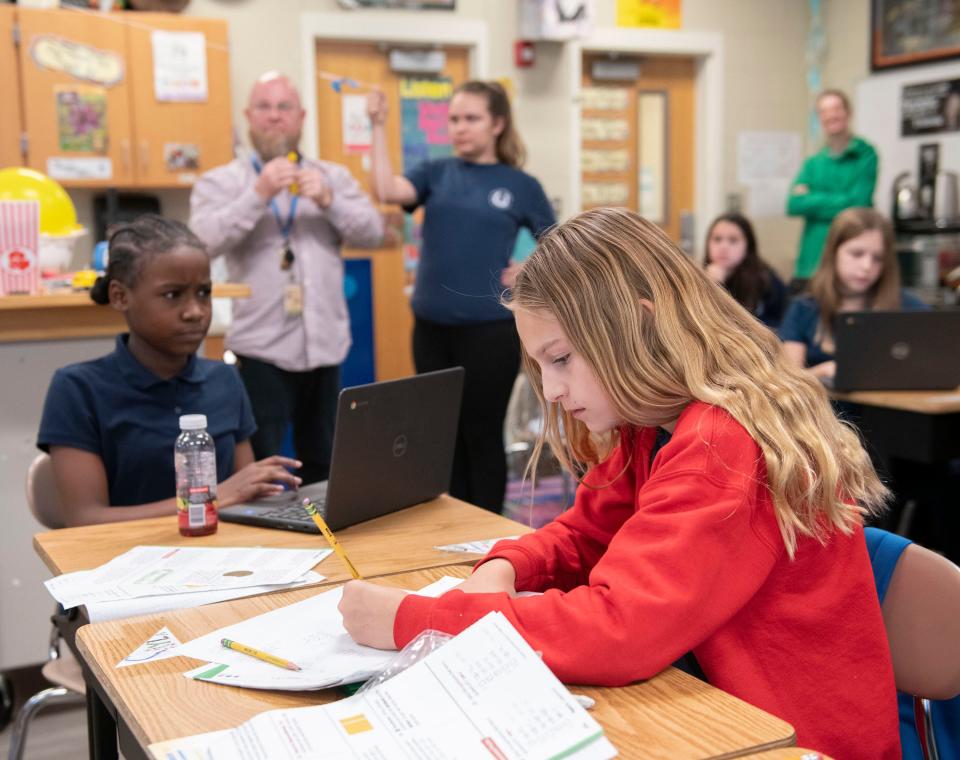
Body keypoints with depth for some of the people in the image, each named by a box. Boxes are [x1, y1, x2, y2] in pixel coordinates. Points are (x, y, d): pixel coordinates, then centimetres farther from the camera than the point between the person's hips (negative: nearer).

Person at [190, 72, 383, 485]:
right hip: (261, 347, -3)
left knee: (322, 465, 14)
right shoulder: (221, 182, 3)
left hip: (325, 344, 4)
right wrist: (259, 194, -22)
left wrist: (328, 201, -15)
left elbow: (373, 233, 1)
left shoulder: (334, 177, 12)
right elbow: (205, 241, -13)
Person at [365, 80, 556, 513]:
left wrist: (529, 275, -7)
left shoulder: (521, 186, 1)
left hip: (490, 329, -3)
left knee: (482, 435, 6)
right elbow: (386, 191, -13)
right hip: (431, 326, 3)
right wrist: (379, 126, -15)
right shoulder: (436, 173, 5)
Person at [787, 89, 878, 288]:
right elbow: (794, 204, 1)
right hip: (811, 261, 4)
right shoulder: (813, 163, 15)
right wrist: (838, 201, -8)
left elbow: (858, 202, -9)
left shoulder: (865, 154, 2)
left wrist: (811, 200, -3)